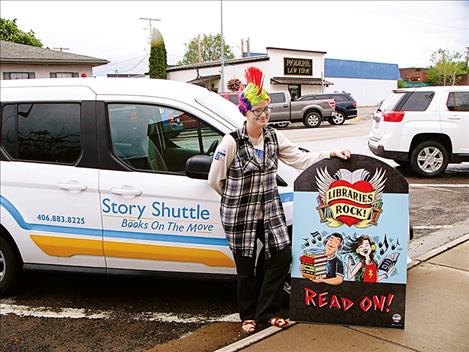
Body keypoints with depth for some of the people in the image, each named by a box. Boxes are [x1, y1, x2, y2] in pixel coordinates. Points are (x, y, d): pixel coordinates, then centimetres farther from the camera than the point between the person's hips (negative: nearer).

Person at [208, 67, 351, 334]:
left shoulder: (274, 137, 2)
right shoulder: (231, 142, -14)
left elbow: (301, 159, 1)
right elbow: (215, 180, -8)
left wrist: (330, 154, -11)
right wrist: (237, 197, 4)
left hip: (269, 209, 5)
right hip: (240, 214, -4)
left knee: (282, 255, 0)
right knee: (246, 266, 6)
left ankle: (266, 312, 19)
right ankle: (248, 316, 30)